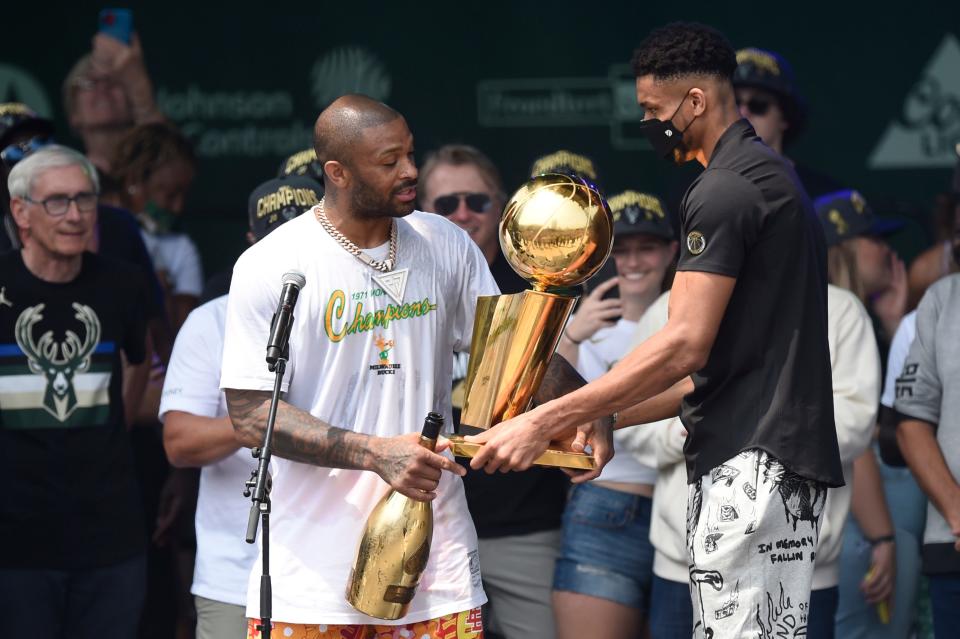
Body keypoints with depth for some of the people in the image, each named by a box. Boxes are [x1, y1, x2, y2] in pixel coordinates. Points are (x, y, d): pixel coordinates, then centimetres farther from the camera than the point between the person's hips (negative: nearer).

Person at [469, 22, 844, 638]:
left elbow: (684, 346, -19)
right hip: (789, 459, 10)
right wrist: (609, 418, 20)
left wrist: (544, 423, -18)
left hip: (750, 464, -10)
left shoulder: (723, 190, -12)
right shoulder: (774, 175, 21)